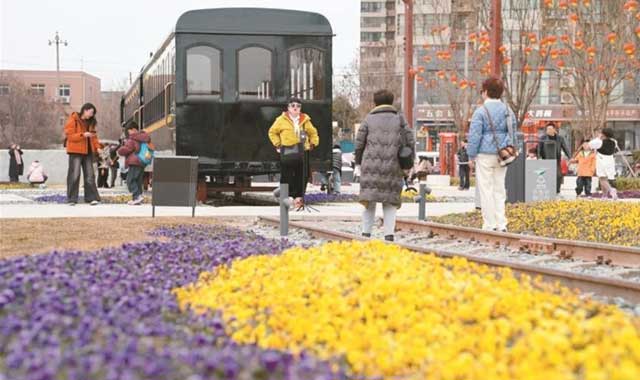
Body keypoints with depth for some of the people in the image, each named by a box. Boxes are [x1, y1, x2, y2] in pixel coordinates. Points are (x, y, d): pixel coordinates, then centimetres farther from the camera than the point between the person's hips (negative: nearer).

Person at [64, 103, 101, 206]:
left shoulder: (90, 122, 14)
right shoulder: (73, 120, -6)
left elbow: (93, 135, 18)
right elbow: (69, 135, -11)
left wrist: (97, 147, 3)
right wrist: (83, 135, -22)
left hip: (88, 151, 6)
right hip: (75, 151, -6)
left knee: (89, 175, 4)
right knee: (74, 175, -7)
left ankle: (91, 197, 5)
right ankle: (72, 199, -2)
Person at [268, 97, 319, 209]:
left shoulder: (305, 120, 12)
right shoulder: (282, 120, 3)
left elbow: (313, 133, 25)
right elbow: (272, 132, 13)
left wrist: (313, 143, 11)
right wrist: (277, 144, 5)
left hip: (303, 151, 3)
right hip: (287, 152, -3)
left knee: (302, 176, 2)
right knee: (287, 175, -4)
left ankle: (299, 197, 11)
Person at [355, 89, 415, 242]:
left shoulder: (369, 118, 6)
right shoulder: (399, 118, 8)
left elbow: (359, 142, 4)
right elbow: (410, 141, 3)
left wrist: (358, 163, 14)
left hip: (371, 165, -1)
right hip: (393, 166, 1)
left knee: (369, 199, 3)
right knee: (390, 201, 7)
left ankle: (366, 232, -3)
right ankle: (389, 233, 0)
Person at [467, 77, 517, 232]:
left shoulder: (481, 111, -8)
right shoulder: (508, 111, 9)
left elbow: (474, 135, -9)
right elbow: (513, 133, 14)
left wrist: (471, 156, -2)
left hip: (485, 155, -5)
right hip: (502, 155, 5)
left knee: (486, 190, 0)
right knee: (499, 189, 12)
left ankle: (489, 225, -1)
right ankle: (501, 224, 8)